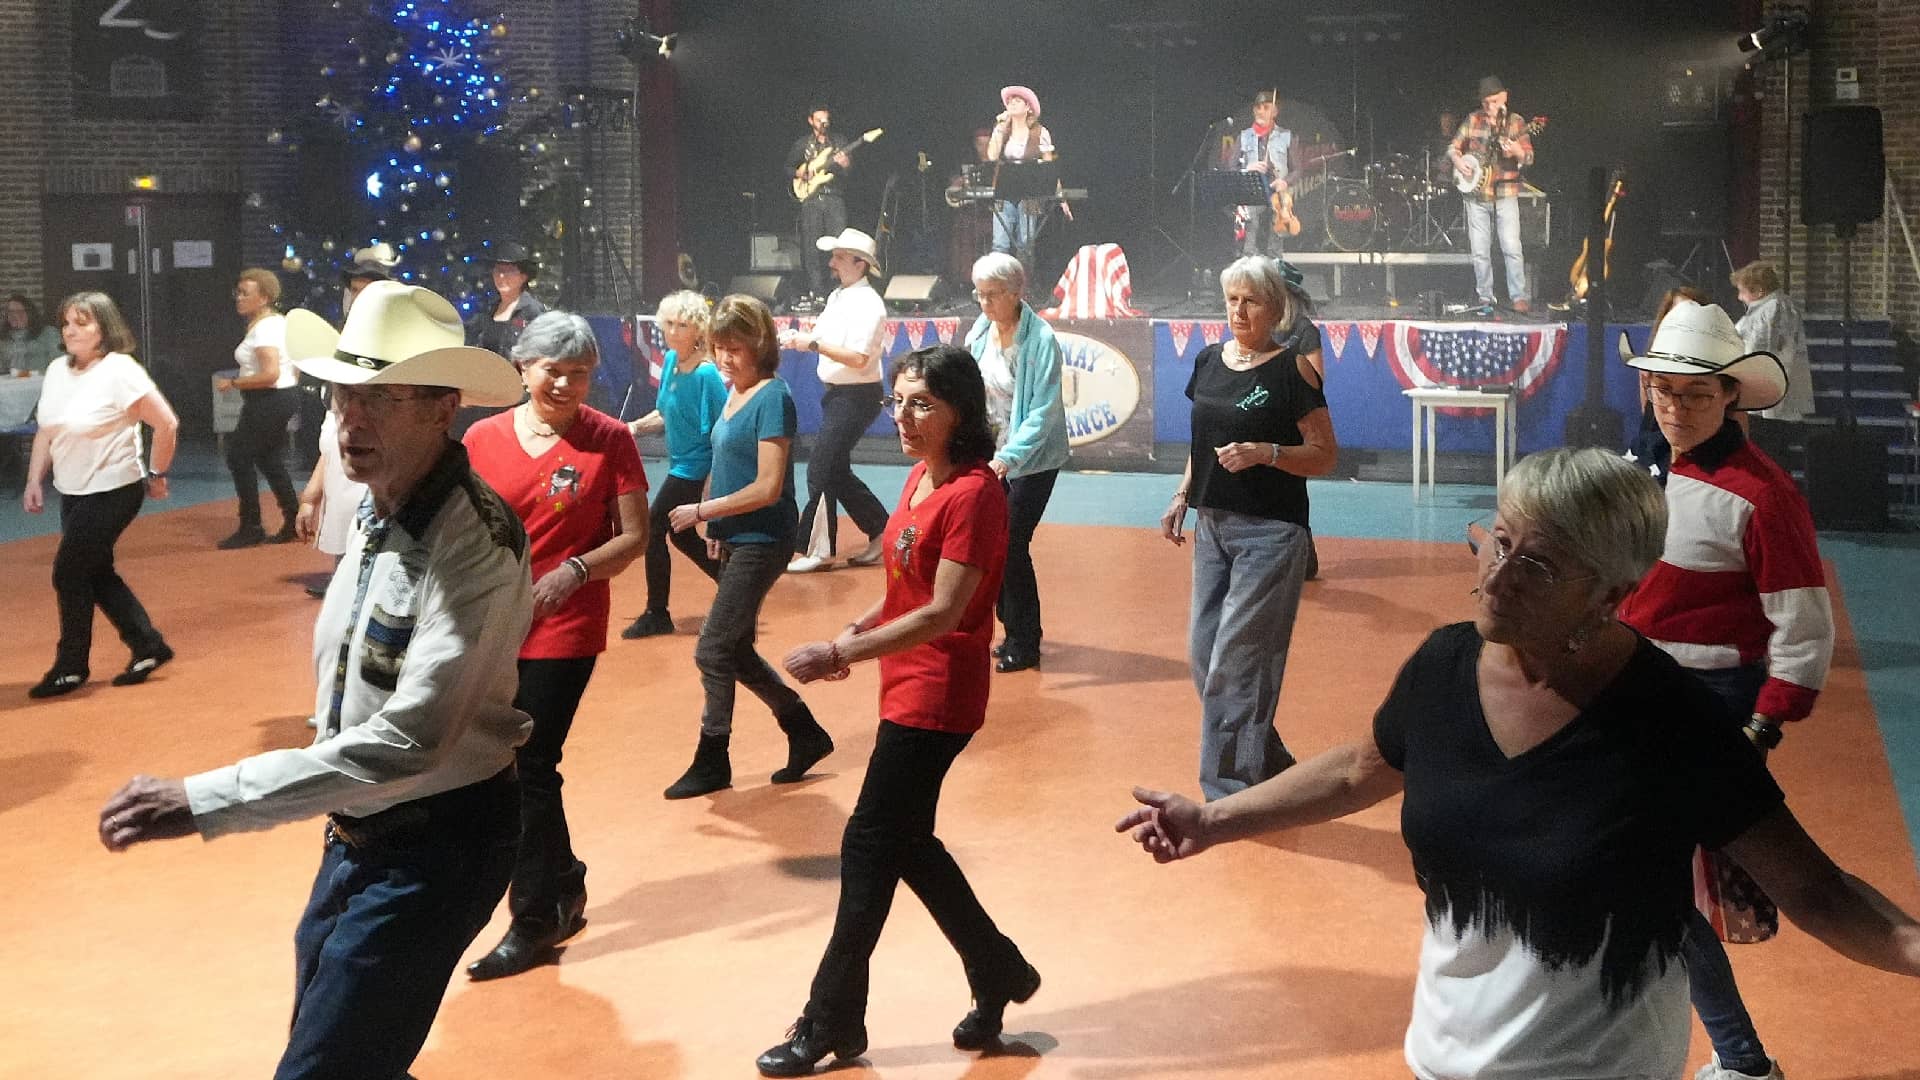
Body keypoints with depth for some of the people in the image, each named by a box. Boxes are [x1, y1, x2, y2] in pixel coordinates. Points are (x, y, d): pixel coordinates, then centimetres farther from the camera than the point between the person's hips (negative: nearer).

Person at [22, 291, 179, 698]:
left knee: (70, 574, -3)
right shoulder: (57, 370, 3)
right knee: (96, 574, 13)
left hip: (112, 492, -8)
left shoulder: (120, 371, -18)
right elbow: (46, 432, 11)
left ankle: (70, 668, 13)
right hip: (73, 493, 8)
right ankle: (148, 646, 26)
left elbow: (167, 424, -17)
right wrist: (34, 481, 5)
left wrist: (156, 474, -9)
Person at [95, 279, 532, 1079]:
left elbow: (408, 739, -33)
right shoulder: (376, 506, 1)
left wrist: (203, 802, -34)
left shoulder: (475, 541, -26)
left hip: (434, 849, -9)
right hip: (357, 834, 9)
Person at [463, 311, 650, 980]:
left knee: (530, 769, -2)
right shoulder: (483, 439, 2)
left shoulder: (609, 440, -6)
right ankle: (565, 888, 34)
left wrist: (576, 570, -20)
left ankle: (535, 919, 14)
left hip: (564, 630, -4)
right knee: (502, 768, 13)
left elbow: (635, 537, -6)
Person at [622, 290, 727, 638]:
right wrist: (637, 426, -1)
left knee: (652, 529, -3)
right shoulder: (670, 361, 2)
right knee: (682, 536, 19)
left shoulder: (706, 374, -22)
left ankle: (657, 615, 10)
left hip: (696, 469, -9)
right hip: (681, 466, 9)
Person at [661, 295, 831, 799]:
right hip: (736, 540, 9)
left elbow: (768, 488, -20)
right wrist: (717, 526, 7)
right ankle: (805, 732, 28)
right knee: (735, 652, 14)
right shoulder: (733, 392, 8)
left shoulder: (772, 398, -16)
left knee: (713, 651, -4)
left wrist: (701, 511, -14)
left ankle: (711, 761, 10)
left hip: (762, 542, -9)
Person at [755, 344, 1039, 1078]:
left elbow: (942, 614, -24)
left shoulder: (973, 494, -20)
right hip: (909, 687, 9)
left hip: (935, 696, -9)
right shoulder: (921, 478, 7)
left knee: (870, 847, -1)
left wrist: (839, 654, -26)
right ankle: (999, 974, 30)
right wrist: (859, 631, 3)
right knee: (906, 845, 15)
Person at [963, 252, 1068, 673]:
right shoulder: (981, 330, -1)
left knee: (1011, 546, -7)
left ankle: (1024, 644, 7)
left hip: (1032, 460, -6)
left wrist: (1009, 457, -32)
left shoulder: (1041, 339, -19)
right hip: (991, 454, 6)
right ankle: (1015, 629, 26)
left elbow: (1043, 411, -23)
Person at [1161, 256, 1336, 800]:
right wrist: (1182, 496, 10)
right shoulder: (1209, 361, 9)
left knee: (1236, 662, -6)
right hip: (1212, 524, 7)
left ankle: (1229, 792, 4)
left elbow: (1325, 455, -9)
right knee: (1203, 652, 10)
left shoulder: (1292, 369, -10)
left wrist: (1266, 452, -23)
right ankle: (1268, 760, 26)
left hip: (1270, 531, -7)